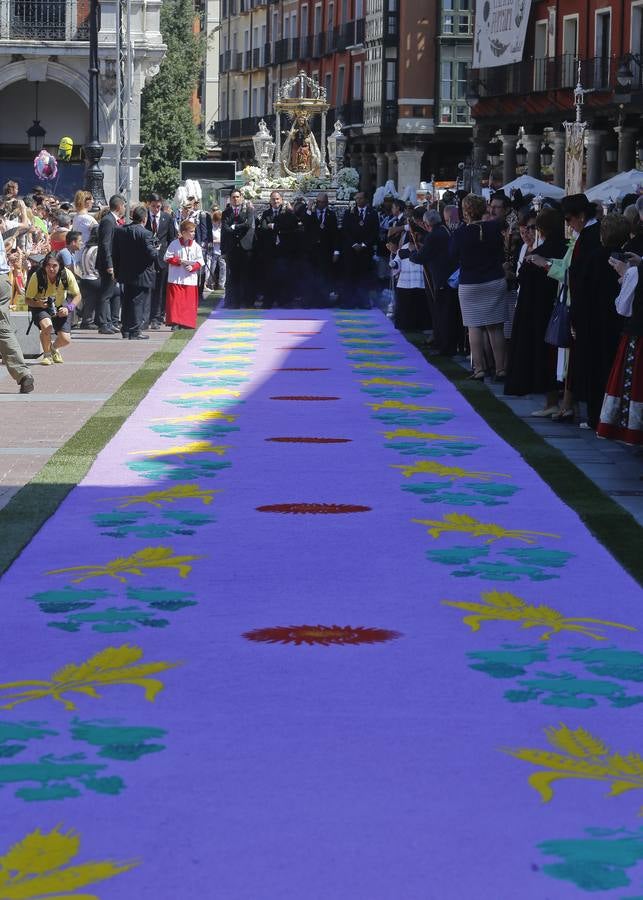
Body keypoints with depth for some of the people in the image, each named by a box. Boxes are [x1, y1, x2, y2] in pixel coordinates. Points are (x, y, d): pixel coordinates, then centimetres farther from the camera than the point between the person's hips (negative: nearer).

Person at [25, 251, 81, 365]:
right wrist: (38, 303, -37)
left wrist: (69, 308, -27)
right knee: (47, 325, -34)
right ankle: (47, 354, -6)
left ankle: (54, 348, 28)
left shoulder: (67, 274, -21)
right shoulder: (37, 276, -25)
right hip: (40, 308, -2)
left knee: (65, 340, -12)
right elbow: (28, 300, -15)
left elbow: (77, 296, -9)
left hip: (60, 308, 2)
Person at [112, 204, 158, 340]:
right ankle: (135, 332, 1)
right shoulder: (145, 234, -18)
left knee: (127, 302, 17)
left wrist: (117, 270, 14)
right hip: (142, 275, -6)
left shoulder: (120, 231, 1)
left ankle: (125, 329, 24)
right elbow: (152, 254, -21)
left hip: (125, 273, 6)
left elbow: (115, 253, 5)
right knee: (138, 302, 1)